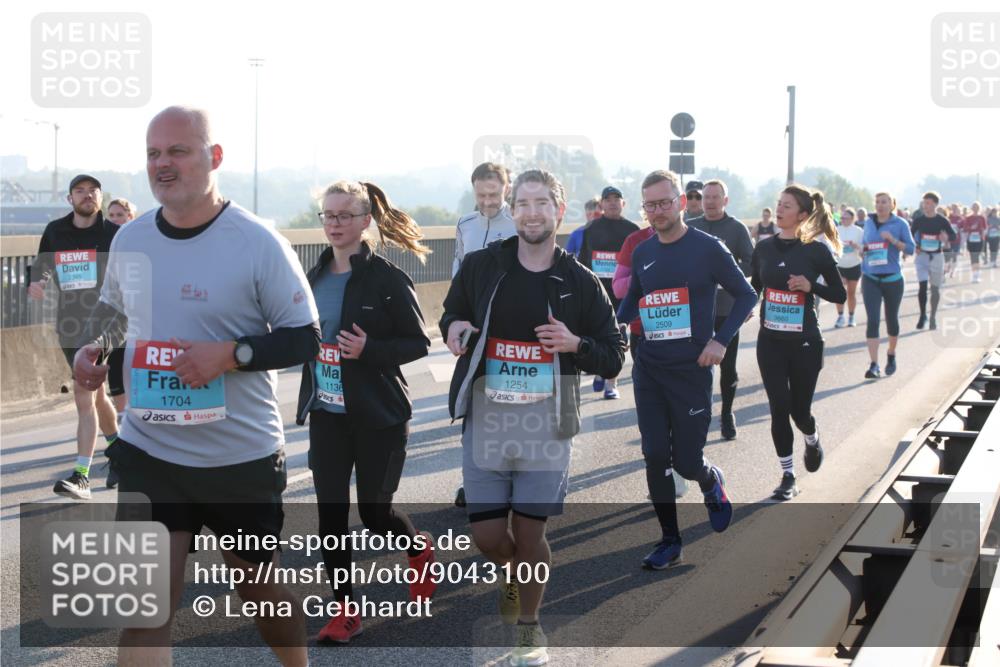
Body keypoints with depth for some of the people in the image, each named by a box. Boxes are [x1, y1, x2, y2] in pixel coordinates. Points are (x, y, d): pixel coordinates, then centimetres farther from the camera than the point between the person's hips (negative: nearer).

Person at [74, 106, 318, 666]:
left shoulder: (259, 243, -13)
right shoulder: (130, 240, 2)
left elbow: (306, 341, -10)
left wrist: (229, 353, -24)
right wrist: (94, 348, 0)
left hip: (243, 457, -3)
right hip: (149, 452, 3)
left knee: (258, 586, 17)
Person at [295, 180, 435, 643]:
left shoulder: (387, 279, -12)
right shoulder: (314, 278, 6)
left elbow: (418, 343, -10)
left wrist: (369, 350, -24)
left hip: (379, 415, -5)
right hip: (326, 414, 5)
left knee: (374, 512, 4)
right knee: (330, 512, 1)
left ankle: (419, 550, 38)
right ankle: (344, 610, 12)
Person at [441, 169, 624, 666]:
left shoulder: (580, 283, 1)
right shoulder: (481, 266, 2)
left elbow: (614, 359, 5)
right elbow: (450, 315, 17)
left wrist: (576, 344, -15)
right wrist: (454, 329, -7)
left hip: (546, 428, -1)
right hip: (485, 424, 1)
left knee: (529, 533, 3)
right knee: (486, 535, 3)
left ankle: (528, 626, 27)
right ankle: (511, 573, 39)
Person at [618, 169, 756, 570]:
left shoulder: (707, 248, -8)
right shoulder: (642, 253, 6)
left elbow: (746, 295, 0)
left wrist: (721, 340, -11)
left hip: (691, 371, -4)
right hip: (648, 370, 4)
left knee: (686, 462, 0)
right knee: (655, 458, -1)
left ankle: (712, 483, 37)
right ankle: (669, 543, 11)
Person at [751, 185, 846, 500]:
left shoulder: (816, 251, -7)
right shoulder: (764, 247, 3)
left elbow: (840, 295, -2)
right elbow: (754, 287, 17)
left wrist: (810, 286, -17)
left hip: (805, 343, -2)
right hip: (770, 341, 3)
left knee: (799, 409, 5)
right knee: (779, 409, -2)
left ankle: (812, 441, 42)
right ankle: (788, 476, 11)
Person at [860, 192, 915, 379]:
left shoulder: (900, 224, -3)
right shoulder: (869, 223, 6)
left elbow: (910, 249, -6)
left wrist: (893, 239, -20)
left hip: (892, 279, -1)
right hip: (870, 279, 1)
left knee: (891, 319, 13)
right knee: (872, 320, -11)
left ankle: (891, 356, 38)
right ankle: (874, 365, -15)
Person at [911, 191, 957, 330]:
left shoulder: (942, 221, -5)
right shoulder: (918, 220, -1)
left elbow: (954, 237, -3)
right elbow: (911, 236, 12)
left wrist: (947, 237, -26)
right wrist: (915, 247, -7)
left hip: (937, 256, 0)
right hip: (922, 256, 0)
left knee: (935, 288, 7)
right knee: (922, 286, -12)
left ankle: (933, 317, 20)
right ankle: (923, 315, 3)